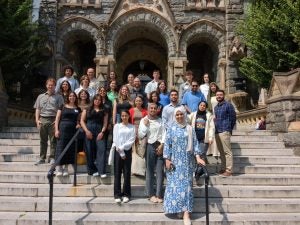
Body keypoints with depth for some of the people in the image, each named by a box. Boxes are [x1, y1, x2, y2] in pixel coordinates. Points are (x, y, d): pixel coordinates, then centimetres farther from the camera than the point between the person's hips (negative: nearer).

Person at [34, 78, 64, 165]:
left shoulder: (58, 97, 7)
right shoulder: (41, 97, 18)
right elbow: (37, 109, 15)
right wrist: (37, 120, 3)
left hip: (53, 120, -3)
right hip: (42, 120, 3)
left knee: (53, 140, -3)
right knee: (43, 140, 7)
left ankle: (52, 158, 3)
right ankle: (42, 158, 13)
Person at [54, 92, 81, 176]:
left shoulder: (78, 109, 13)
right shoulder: (63, 107, 6)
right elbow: (57, 118, 3)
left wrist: (78, 125, -3)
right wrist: (56, 130, -6)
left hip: (73, 130, 3)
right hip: (63, 129, -2)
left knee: (70, 149, 2)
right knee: (61, 147, -6)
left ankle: (66, 168, 11)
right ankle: (59, 168, -1)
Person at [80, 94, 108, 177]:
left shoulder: (104, 111, 15)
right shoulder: (87, 109, 13)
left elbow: (105, 123, 8)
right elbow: (82, 121, 7)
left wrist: (102, 132, -7)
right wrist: (86, 131, -5)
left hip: (99, 132, 0)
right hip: (89, 131, 0)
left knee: (101, 149, -12)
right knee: (90, 151, 0)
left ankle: (102, 171, -13)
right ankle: (93, 170, 12)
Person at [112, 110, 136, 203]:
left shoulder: (132, 127, 4)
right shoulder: (117, 126, 3)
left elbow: (132, 140, -4)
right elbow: (115, 140, -3)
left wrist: (122, 147, -14)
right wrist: (121, 153, -8)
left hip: (127, 151, 0)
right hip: (118, 151, 0)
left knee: (127, 173, 3)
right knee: (117, 173, 2)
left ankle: (126, 194, 11)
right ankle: (117, 195, 7)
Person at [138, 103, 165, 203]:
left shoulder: (160, 121, 10)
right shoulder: (143, 120, 4)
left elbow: (164, 133, 4)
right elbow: (140, 135, 0)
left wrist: (162, 145, -8)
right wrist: (145, 125, -9)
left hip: (160, 146, 2)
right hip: (150, 146, -1)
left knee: (160, 171, 0)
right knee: (150, 171, 2)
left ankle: (159, 194, 6)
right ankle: (151, 194, 10)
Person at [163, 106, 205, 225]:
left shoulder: (190, 129, 6)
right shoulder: (171, 129, 4)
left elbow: (195, 144, 3)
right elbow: (167, 145, 1)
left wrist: (198, 157, -10)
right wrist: (167, 160, -7)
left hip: (187, 161, 1)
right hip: (175, 161, 0)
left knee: (186, 184, -2)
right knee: (175, 185, 0)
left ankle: (186, 213, -4)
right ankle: (178, 209, 13)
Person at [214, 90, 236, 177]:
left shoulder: (228, 105, -5)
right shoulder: (216, 107, 18)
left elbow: (233, 118, -5)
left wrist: (229, 129, -2)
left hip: (224, 132, -8)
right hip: (217, 132, 8)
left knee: (227, 152, -6)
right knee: (221, 152, 12)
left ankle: (229, 170, -4)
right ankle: (223, 169, 18)